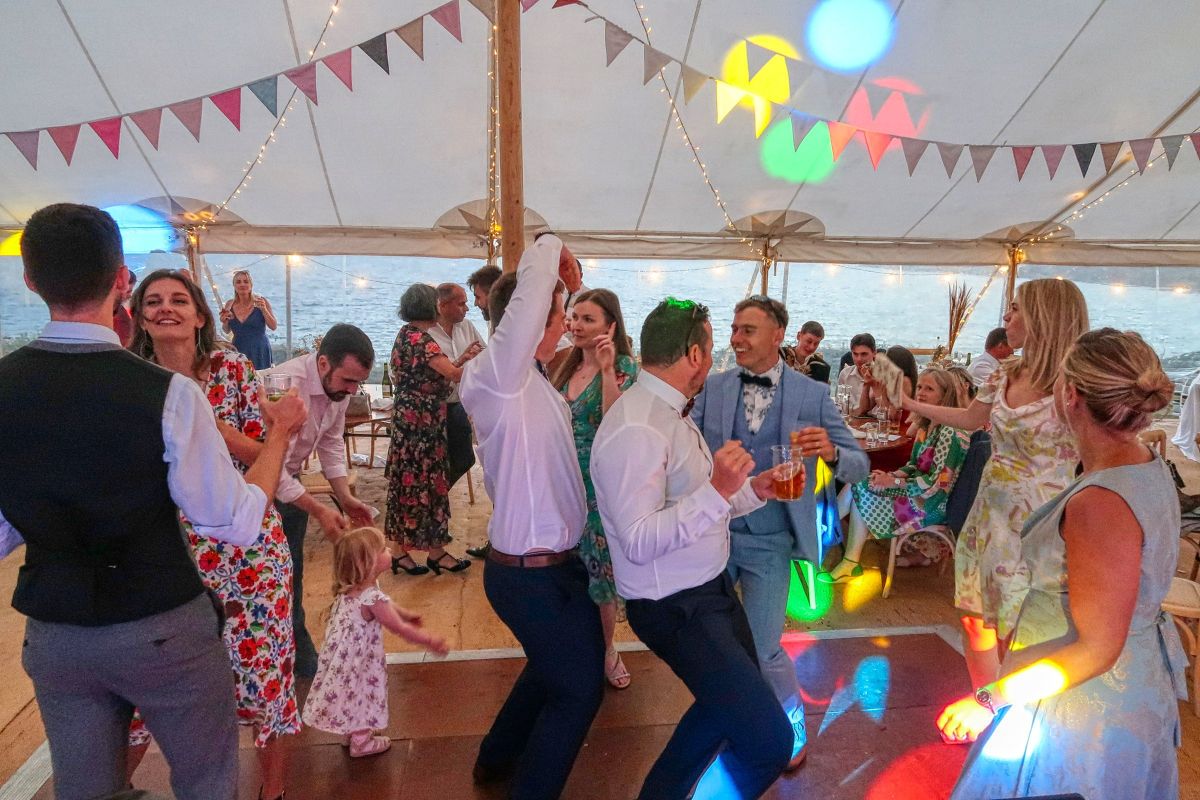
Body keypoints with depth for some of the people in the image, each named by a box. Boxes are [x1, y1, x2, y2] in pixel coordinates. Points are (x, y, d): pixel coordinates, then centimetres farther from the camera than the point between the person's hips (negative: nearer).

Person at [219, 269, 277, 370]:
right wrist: (224, 322, -4)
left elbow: (274, 327, -7)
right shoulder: (230, 305, 4)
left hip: (259, 351, -2)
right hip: (238, 352, 3)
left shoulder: (261, 301, -4)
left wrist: (264, 310, -18)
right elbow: (227, 331, 16)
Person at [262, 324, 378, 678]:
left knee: (291, 576, 17)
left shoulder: (338, 385, -8)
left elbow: (331, 442, 3)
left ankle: (301, 660, 31)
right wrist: (318, 510, -29)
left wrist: (345, 497, -5)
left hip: (289, 481, 8)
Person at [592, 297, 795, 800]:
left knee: (731, 702, 28)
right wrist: (717, 490, -32)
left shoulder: (671, 412, 8)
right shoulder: (635, 429, -25)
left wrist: (753, 489, 2)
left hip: (711, 587, 10)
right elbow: (639, 542, -28)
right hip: (677, 608, -10)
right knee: (769, 739, -11)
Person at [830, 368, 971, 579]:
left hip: (932, 505, -8)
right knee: (856, 484, -4)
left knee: (861, 490, -12)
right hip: (920, 494, 8)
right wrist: (891, 475, -7)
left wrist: (894, 482, -18)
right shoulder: (928, 425, 8)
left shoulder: (950, 431, -20)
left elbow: (937, 484, -23)